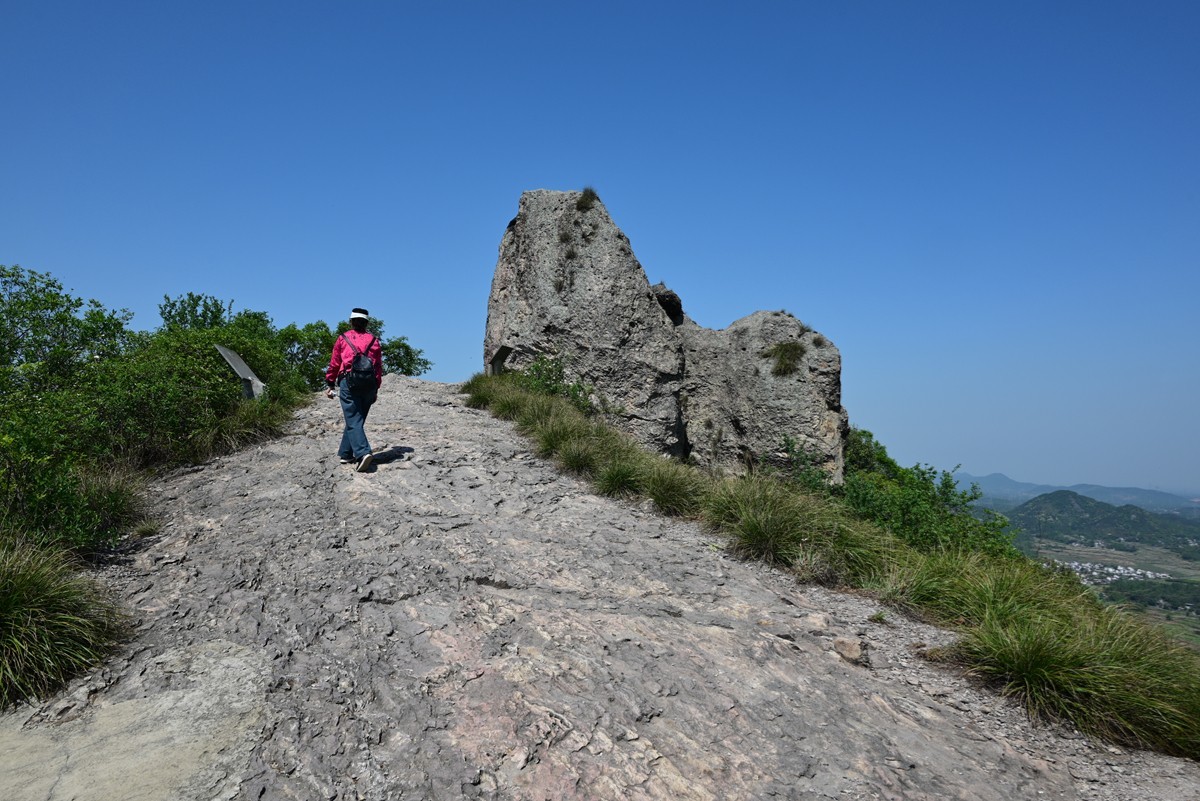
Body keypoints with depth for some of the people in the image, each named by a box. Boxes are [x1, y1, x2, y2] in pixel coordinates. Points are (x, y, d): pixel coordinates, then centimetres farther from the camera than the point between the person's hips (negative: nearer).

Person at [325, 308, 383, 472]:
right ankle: (345, 453, 22)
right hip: (369, 384, 3)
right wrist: (376, 389, 14)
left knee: (353, 421, -6)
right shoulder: (374, 340, 13)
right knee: (356, 419, 15)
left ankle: (362, 453, -25)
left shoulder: (343, 339, 9)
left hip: (348, 382, -3)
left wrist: (329, 384, 17)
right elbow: (379, 367, 9)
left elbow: (334, 364, 9)